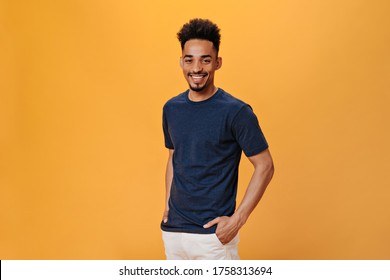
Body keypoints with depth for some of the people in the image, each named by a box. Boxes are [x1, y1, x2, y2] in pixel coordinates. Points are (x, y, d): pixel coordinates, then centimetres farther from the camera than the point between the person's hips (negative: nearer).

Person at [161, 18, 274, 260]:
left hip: (213, 234, -5)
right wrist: (168, 204, 8)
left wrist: (237, 220, -15)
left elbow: (265, 167, -10)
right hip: (172, 230, 5)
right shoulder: (171, 108, 5)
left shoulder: (236, 112, -12)